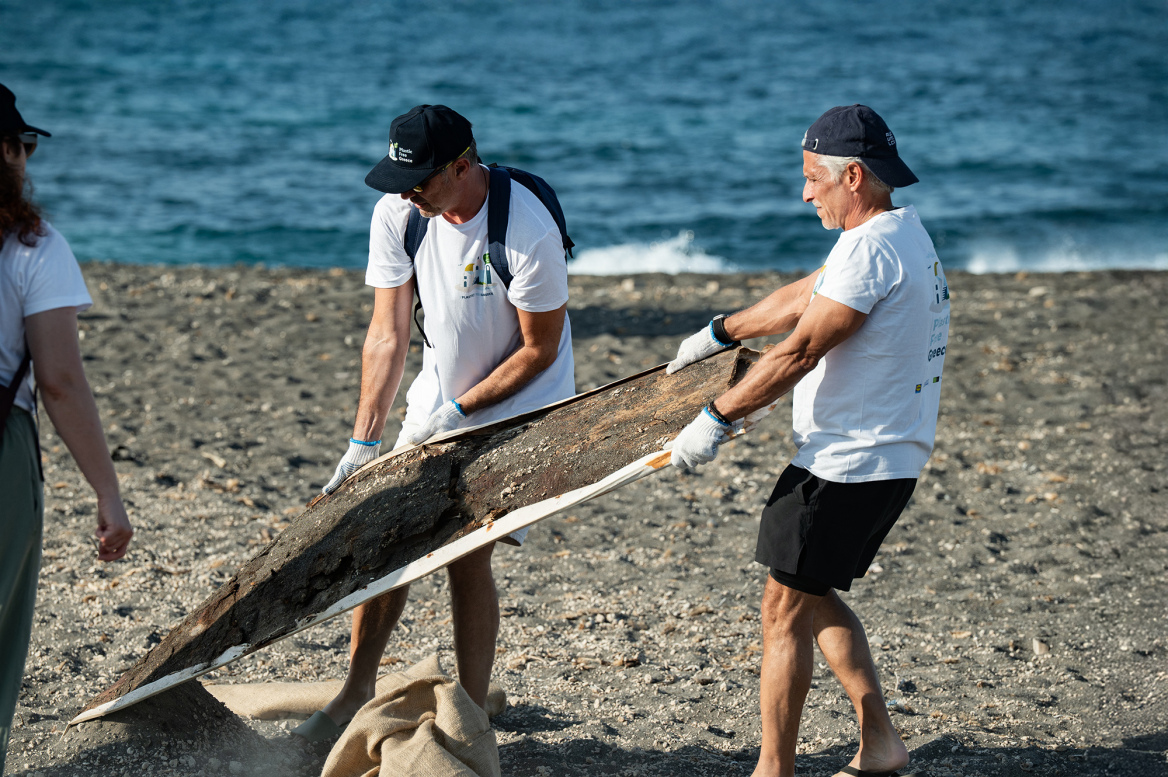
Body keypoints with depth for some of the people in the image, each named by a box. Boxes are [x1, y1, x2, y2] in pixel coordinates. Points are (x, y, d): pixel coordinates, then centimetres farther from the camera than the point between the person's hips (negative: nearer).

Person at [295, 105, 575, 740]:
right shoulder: (396, 215, -11)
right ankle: (356, 692, 17)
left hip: (519, 408, -5)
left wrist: (456, 412, -17)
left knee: (466, 554, -11)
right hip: (438, 401, 5)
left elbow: (540, 349, -17)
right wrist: (363, 441, -10)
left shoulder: (528, 232, -28)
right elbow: (388, 335, -7)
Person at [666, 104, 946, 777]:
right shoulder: (904, 234, 13)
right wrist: (721, 333, 31)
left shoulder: (871, 249, -20)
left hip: (847, 464, -10)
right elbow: (802, 298, 24)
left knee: (786, 609, -1)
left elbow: (797, 355, -22)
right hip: (893, 461, 10)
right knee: (815, 597, 20)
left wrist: (715, 419, -16)